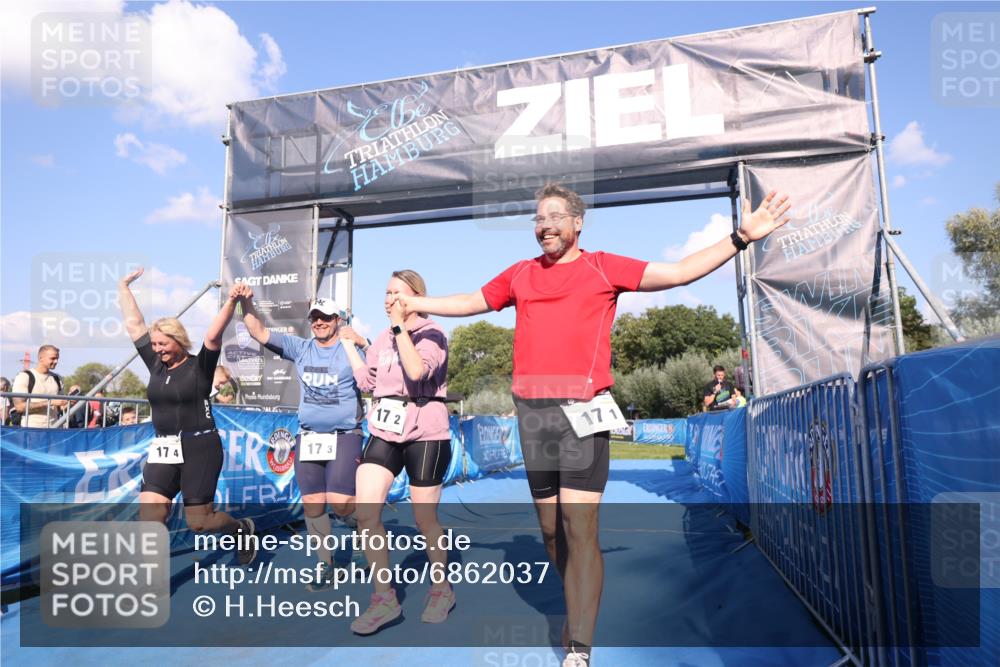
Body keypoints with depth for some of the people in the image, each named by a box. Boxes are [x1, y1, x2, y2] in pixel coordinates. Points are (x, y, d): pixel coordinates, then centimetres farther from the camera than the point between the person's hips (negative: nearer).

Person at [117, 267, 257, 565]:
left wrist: (231, 301, -32)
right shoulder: (155, 365, 7)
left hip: (199, 448, -5)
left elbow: (213, 336, -22)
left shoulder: (200, 366, -6)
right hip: (163, 449, 5)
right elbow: (133, 323, 12)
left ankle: (242, 528, 32)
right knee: (148, 517, -7)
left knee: (198, 522, 2)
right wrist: (123, 286, 17)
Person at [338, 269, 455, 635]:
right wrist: (350, 343, 20)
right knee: (365, 514, -8)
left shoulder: (433, 334, -8)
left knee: (425, 520, 5)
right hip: (384, 432, 6)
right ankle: (384, 598, 8)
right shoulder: (384, 337, 13)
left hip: (424, 435, -6)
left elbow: (417, 371, -27)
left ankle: (442, 590, 30)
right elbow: (366, 380, 13)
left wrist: (400, 325, -22)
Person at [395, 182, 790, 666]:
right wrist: (415, 303, 32)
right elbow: (471, 303, 28)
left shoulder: (603, 267, 4)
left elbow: (678, 273, 1)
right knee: (551, 530, 13)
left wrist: (740, 237, -6)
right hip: (531, 411, 4)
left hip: (581, 410, -4)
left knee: (579, 530, -8)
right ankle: (577, 615, 34)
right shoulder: (520, 275, 15)